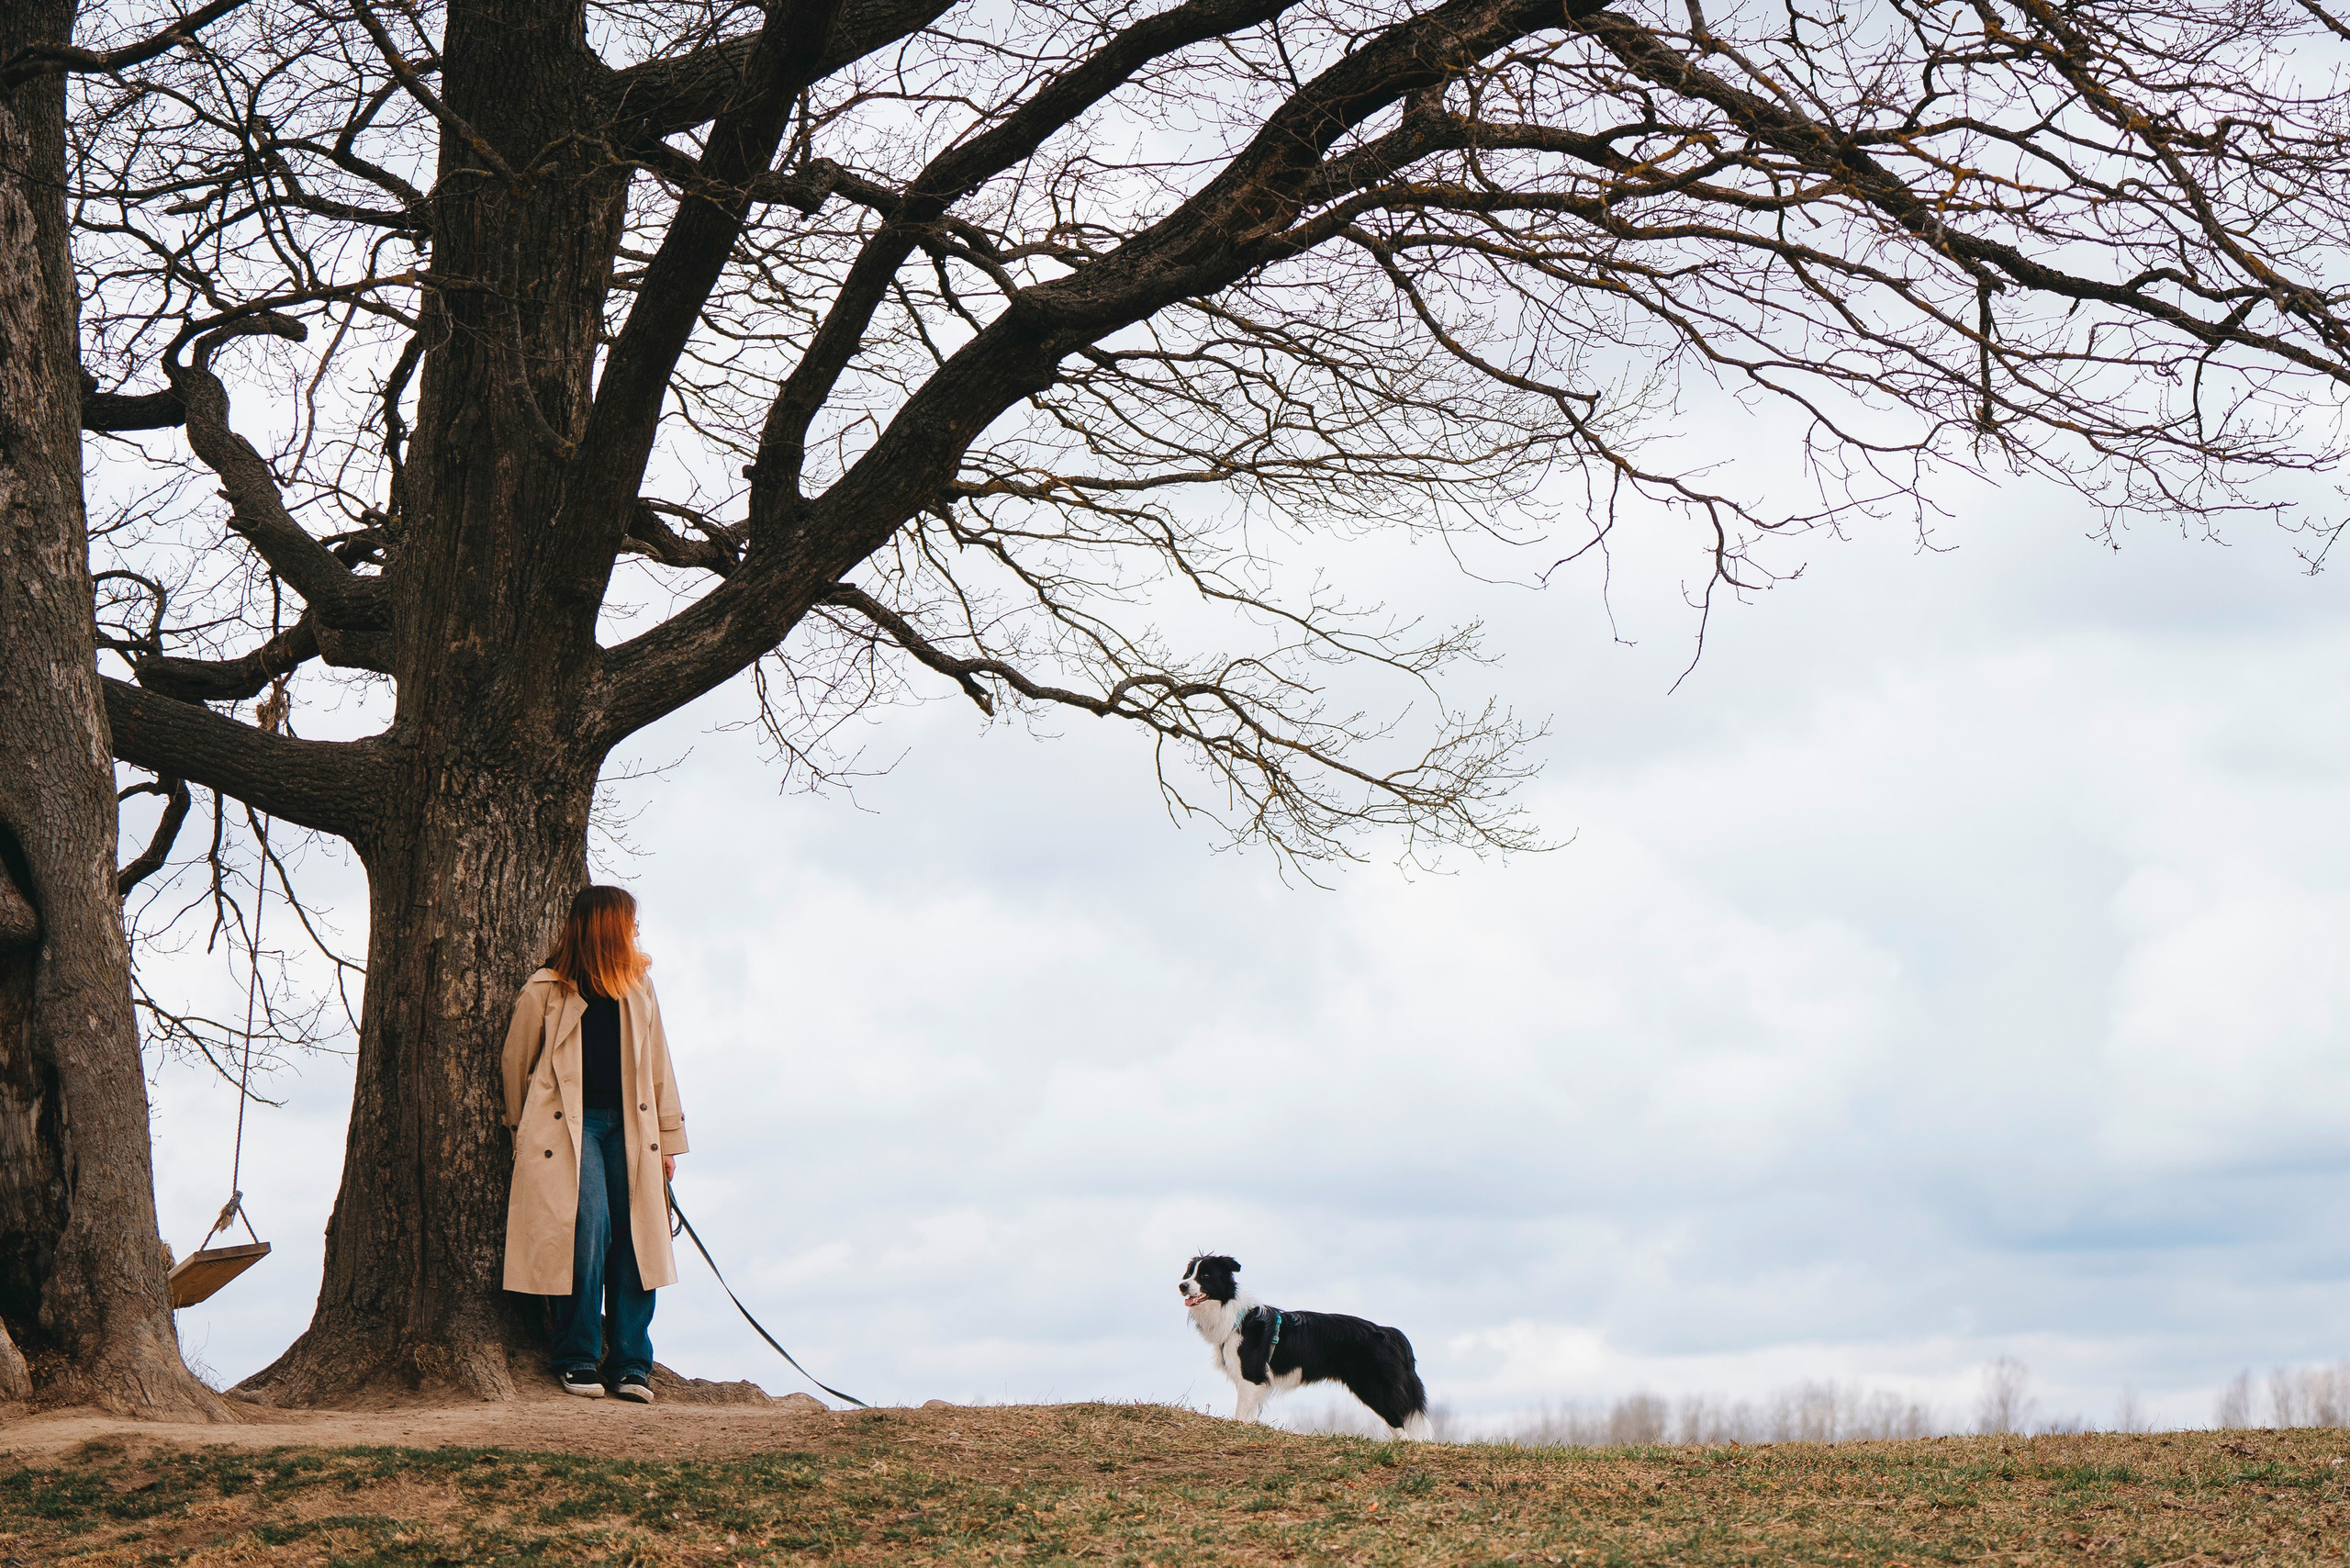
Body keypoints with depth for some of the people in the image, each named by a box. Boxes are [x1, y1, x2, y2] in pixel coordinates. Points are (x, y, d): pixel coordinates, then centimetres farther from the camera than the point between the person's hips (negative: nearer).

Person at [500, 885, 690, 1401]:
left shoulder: (638, 992, 14)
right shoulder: (543, 993, -1)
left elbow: (658, 1068, 18)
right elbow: (515, 1066, 8)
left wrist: (668, 1140, 15)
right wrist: (524, 1136, 13)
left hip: (626, 1127, 4)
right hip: (568, 1126, -4)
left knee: (635, 1237, -4)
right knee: (588, 1226, -17)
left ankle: (631, 1366, 1)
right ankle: (578, 1360, -5)